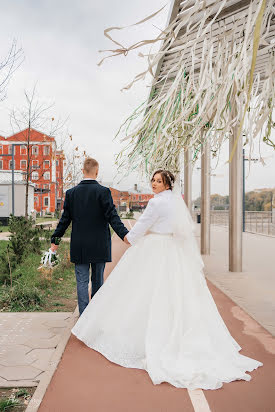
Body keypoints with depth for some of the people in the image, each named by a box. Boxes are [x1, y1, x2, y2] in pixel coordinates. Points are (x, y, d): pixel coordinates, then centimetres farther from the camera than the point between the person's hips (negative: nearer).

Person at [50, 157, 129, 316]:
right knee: (98, 280, 13)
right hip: (99, 246, -1)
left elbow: (65, 219, 4)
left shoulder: (71, 193, 1)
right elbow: (112, 217, -16)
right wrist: (125, 234, -18)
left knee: (82, 281, 7)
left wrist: (55, 240, 14)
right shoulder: (103, 191, -9)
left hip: (79, 246, 2)